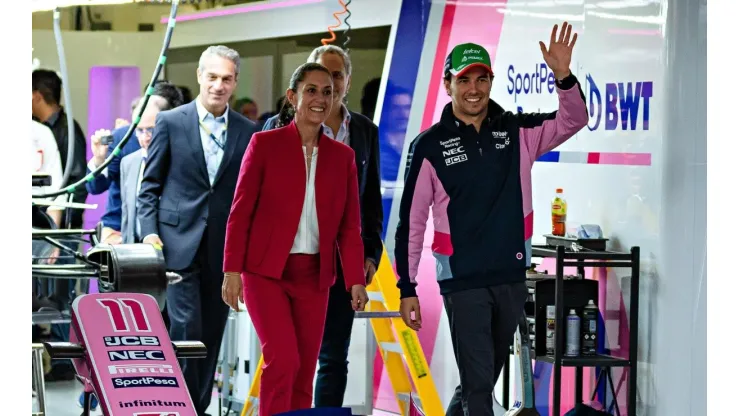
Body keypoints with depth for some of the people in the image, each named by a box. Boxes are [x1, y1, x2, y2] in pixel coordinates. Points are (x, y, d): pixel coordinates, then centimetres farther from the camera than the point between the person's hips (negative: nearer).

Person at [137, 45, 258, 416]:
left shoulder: (247, 132, 7)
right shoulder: (170, 122, 2)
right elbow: (150, 185, 4)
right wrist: (149, 231, -8)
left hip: (224, 247, 3)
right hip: (178, 243, -3)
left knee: (212, 334, 6)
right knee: (186, 327, -10)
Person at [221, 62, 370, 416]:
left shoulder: (342, 156, 9)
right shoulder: (265, 144, -1)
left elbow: (349, 225, 8)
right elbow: (241, 211, -3)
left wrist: (356, 280, -1)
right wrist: (232, 270, -9)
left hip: (314, 276, 4)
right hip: (267, 271, -4)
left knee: (304, 370, 4)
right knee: (283, 359, -17)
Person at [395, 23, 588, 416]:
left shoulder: (517, 133, 3)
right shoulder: (430, 146, -5)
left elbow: (573, 120, -6)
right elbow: (411, 221, -2)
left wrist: (563, 76, -26)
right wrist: (407, 288, -4)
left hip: (512, 279, 4)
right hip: (463, 282, -4)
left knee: (482, 378, 18)